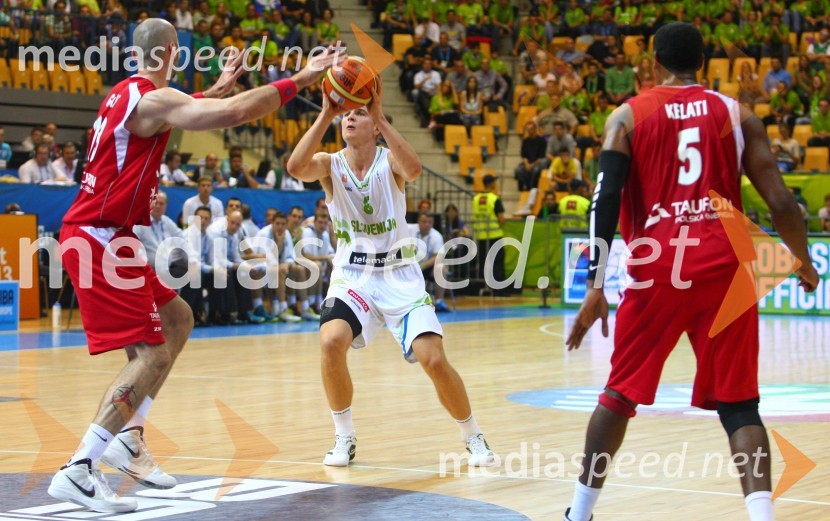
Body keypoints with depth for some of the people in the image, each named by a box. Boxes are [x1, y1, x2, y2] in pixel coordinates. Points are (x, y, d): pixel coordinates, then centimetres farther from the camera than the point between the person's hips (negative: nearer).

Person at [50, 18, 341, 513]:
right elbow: (235, 113, -27)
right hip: (98, 240, -10)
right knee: (152, 354, -12)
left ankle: (129, 438, 17)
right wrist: (300, 81, -21)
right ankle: (78, 470, -14)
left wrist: (216, 89, 43)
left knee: (178, 319, 19)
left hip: (107, 239, 10)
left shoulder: (130, 93, 16)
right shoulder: (152, 98, -15)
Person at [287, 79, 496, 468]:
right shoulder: (330, 165, -4)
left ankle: (473, 438, 12)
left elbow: (413, 169, -33)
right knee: (331, 342, -26)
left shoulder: (389, 161, -8)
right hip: (352, 274, 1)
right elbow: (296, 167, -27)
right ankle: (344, 439, -5)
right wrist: (326, 114, -30)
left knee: (434, 360, -13)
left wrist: (380, 117, -35)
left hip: (399, 274, -1)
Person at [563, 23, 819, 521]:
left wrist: (596, 286, -6)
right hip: (724, 266, 0)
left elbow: (606, 200, -5)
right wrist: (804, 263, 22)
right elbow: (780, 202, 5)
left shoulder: (628, 117, 7)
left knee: (620, 394, 16)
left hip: (658, 270, 0)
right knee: (738, 405, 6)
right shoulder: (737, 114, 9)